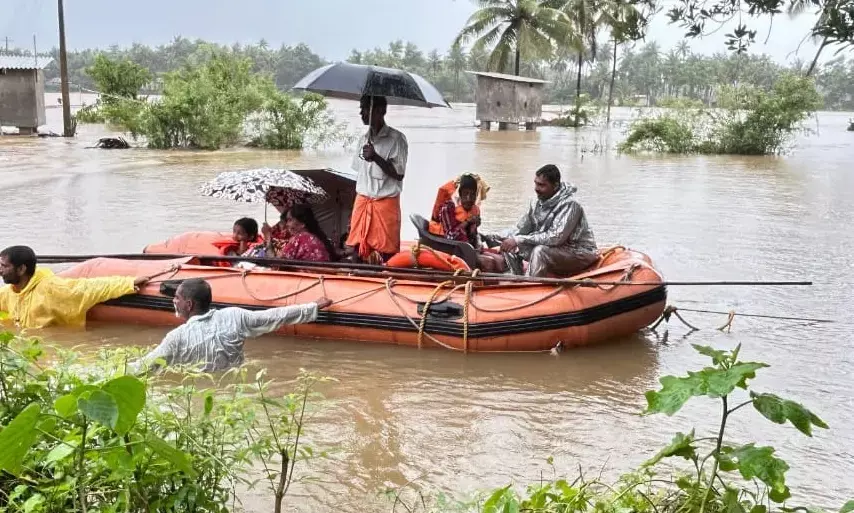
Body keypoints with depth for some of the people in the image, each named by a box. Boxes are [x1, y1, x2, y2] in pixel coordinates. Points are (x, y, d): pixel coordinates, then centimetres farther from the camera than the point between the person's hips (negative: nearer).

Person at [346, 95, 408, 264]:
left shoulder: (396, 139, -8)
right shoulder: (364, 139, 13)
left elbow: (399, 174, -12)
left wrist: (376, 157, -24)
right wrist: (356, 207, 14)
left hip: (385, 204, -6)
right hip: (362, 202, 6)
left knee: (385, 255, -4)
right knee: (358, 251, 5)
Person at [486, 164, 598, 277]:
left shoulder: (569, 204, -24)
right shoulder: (537, 203, 0)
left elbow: (556, 238, -31)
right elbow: (520, 230, 4)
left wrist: (519, 240, -29)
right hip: (556, 251, 8)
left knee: (540, 250, -33)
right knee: (510, 247, -4)